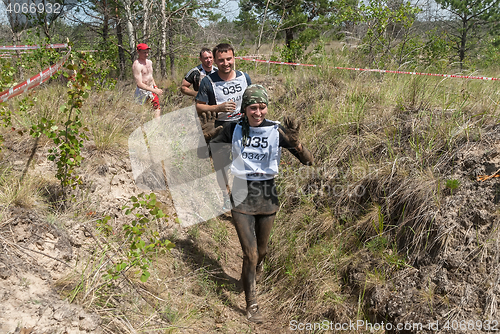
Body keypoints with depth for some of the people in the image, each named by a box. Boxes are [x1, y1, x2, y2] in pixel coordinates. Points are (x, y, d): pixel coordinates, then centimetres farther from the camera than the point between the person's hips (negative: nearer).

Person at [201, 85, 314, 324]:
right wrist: (207, 134, -16)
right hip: (241, 198, -1)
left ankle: (255, 270, 57)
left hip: (267, 196, 1)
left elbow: (308, 161, -12)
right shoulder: (235, 129, -5)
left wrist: (295, 142, -31)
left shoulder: (276, 131, -9)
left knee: (261, 250, 20)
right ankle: (252, 306, 17)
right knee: (250, 254, -3)